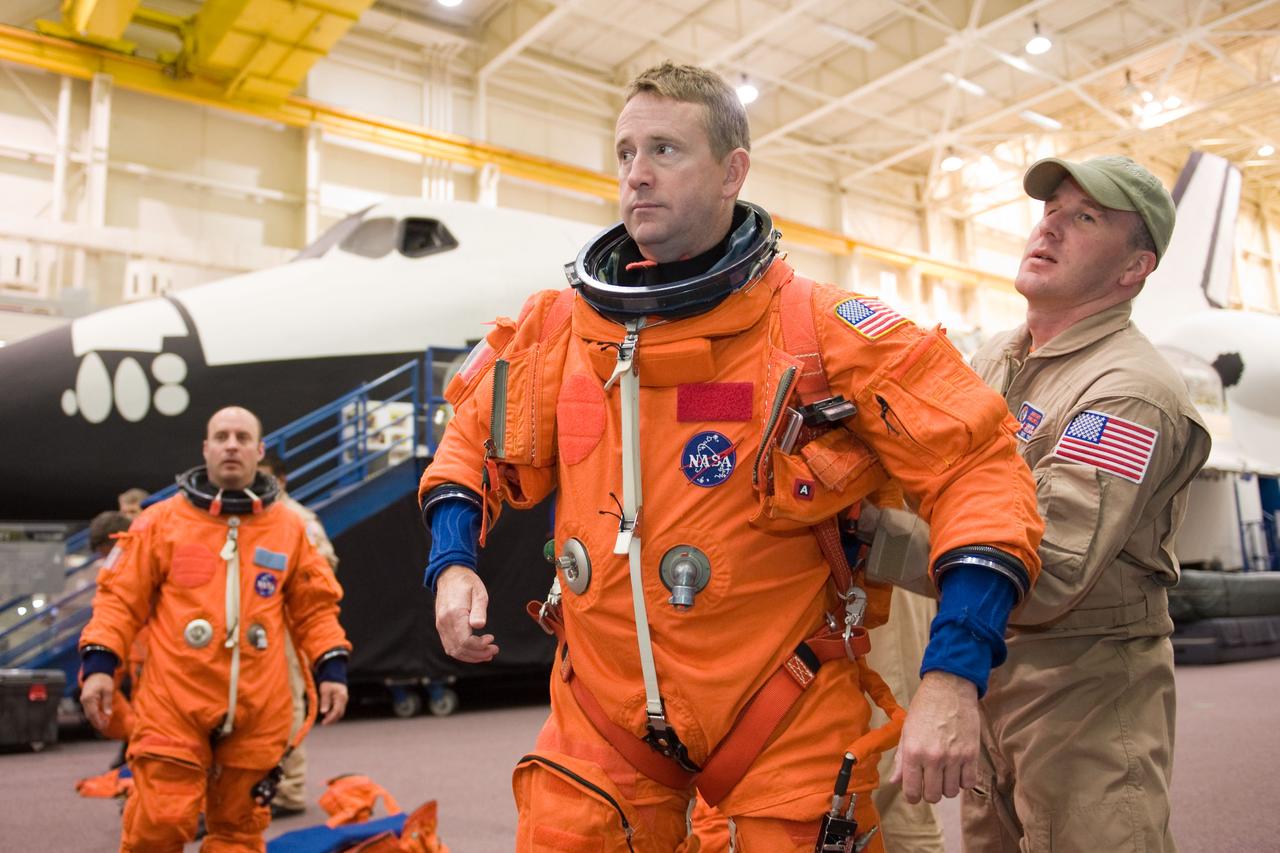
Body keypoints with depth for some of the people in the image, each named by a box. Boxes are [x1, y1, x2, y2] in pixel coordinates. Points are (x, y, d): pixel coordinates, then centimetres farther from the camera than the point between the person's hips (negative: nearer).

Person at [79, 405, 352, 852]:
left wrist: (331, 668, 3)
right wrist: (99, 663, -6)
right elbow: (121, 597, 4)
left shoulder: (289, 527, 7)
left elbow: (314, 608, 12)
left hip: (258, 711, 2)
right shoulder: (162, 520, 2)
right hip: (173, 703, -2)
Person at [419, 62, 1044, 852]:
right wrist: (453, 563, -1)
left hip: (785, 720, -2)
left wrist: (955, 674, -21)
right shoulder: (559, 326, 0)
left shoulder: (821, 329, -12)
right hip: (602, 712, 3)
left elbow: (978, 462, -13)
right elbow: (475, 442, 15)